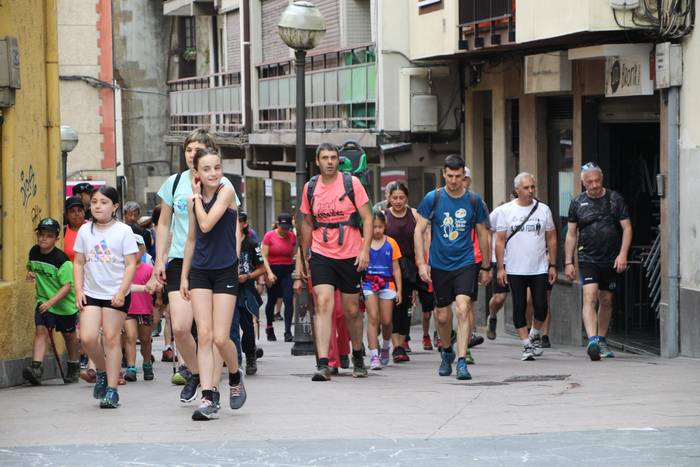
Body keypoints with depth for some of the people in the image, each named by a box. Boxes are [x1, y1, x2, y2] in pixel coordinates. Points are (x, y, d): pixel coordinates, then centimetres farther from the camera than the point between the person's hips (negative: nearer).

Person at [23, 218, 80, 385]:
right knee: (41, 330, -16)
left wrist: (51, 302, -34)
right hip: (43, 301, 3)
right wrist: (30, 273, -4)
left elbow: (67, 286, -24)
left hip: (64, 302, -3)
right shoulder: (33, 252, -4)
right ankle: (36, 367, -28)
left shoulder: (62, 260, -22)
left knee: (69, 334, 15)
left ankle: (74, 367, 36)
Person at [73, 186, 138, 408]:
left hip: (116, 294, -3)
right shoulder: (85, 231, 7)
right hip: (91, 293, 3)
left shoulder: (123, 231, -4)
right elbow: (78, 263, 11)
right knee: (88, 338, -9)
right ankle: (102, 371, 18)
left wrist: (122, 291, -15)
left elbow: (130, 265, -5)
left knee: (111, 339, -2)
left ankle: (112, 389, 4)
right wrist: (78, 290, 1)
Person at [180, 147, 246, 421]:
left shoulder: (226, 192, -8)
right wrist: (184, 276, 15)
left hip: (225, 272, -4)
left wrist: (197, 196, -7)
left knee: (220, 338, -8)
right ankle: (208, 399, -6)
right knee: (204, 336, -4)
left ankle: (235, 377, 23)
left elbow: (207, 225, -20)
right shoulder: (193, 200, 6)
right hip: (200, 272, 4)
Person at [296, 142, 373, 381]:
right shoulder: (310, 187, 5)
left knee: (352, 310, 10)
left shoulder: (351, 183, -4)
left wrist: (365, 249, -14)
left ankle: (358, 357, 32)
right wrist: (303, 258, 18)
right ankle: (323, 364, -21)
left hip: (350, 256, -1)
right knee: (323, 304, -15)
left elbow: (367, 218, -3)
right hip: (321, 255, 1)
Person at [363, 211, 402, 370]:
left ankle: (385, 348, 31)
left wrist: (399, 290, 4)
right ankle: (374, 355, -11)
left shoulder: (390, 244, 4)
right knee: (373, 318, -11)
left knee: (386, 320, 2)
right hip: (368, 284, -1)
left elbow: (396, 269, 7)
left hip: (387, 284, 1)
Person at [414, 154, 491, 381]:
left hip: (466, 263, -1)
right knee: (442, 316, 9)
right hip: (439, 265, 1)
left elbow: (482, 234, 12)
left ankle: (462, 361, -18)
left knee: (463, 309, -18)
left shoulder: (474, 200, 1)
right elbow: (419, 231, 1)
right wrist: (421, 263, -7)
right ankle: (447, 353, 36)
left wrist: (486, 267, 15)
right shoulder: (433, 198, -2)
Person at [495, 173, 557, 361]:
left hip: (540, 269, 1)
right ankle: (527, 345, 7)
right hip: (515, 270, -1)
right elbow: (500, 241, 1)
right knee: (519, 308, -1)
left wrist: (553, 265, 4)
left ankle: (535, 335, 24)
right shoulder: (506, 211, 0)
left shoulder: (543, 209, 5)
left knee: (541, 306, -3)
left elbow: (551, 239, 10)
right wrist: (500, 268, -6)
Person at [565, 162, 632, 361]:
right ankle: (592, 341, -28)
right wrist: (568, 262, 2)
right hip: (587, 259, -1)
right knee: (590, 297, -18)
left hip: (611, 260, 2)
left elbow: (627, 228, 3)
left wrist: (623, 254, -8)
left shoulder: (615, 199, 3)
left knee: (606, 301, 10)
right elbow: (571, 234, 8)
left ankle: (602, 341, 24)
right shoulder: (577, 203, 4)